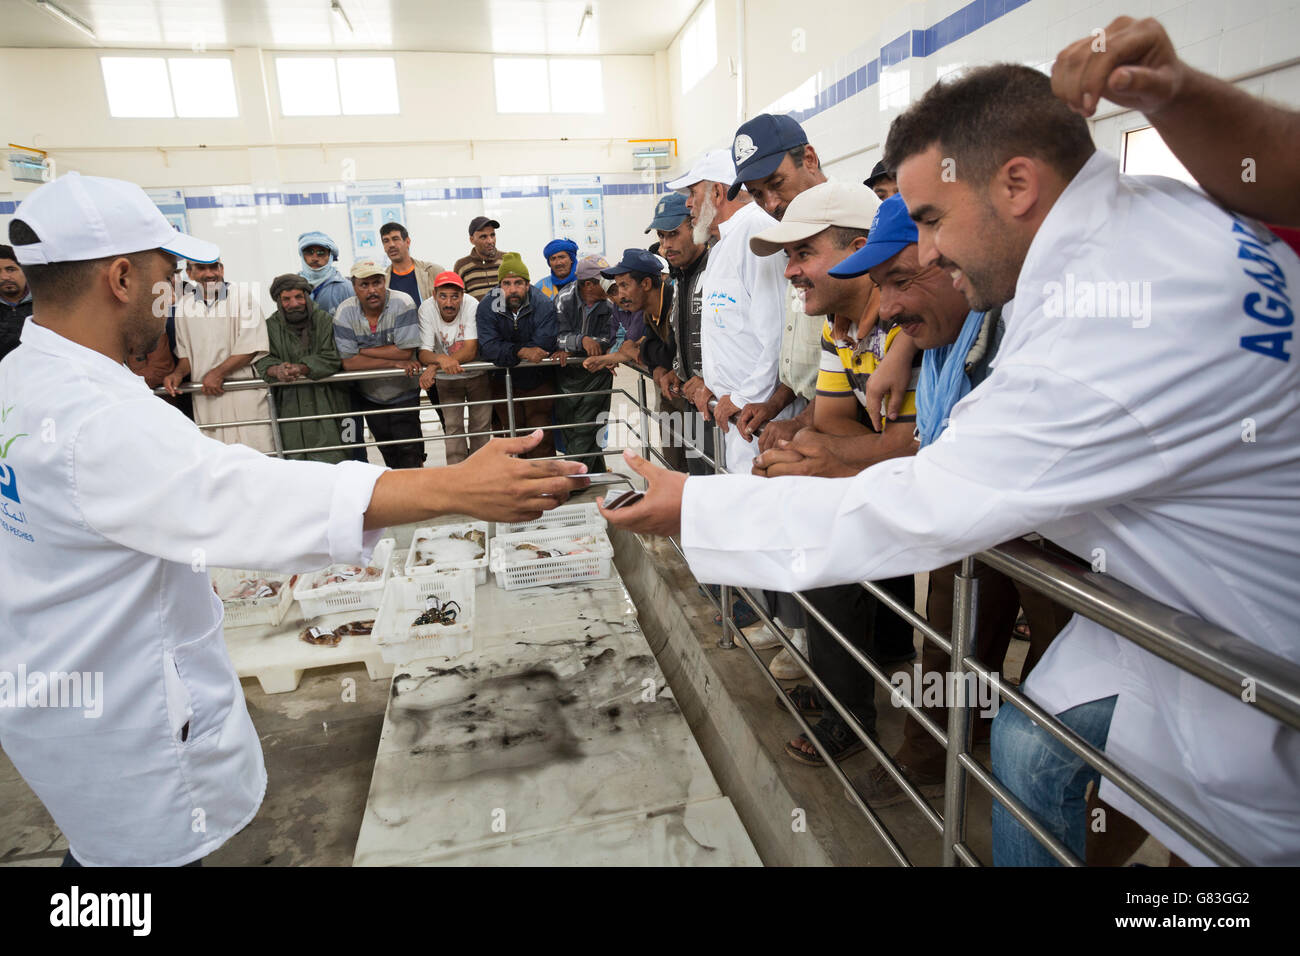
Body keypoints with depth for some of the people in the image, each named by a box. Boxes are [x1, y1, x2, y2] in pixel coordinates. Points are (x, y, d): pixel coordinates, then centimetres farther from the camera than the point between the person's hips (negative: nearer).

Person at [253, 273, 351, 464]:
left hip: (324, 403, -1)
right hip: (289, 404, 2)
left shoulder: (324, 320, 1)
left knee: (329, 460, -7)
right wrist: (276, 370, -25)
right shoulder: (271, 326, 7)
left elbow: (332, 358, -7)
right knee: (293, 458, -2)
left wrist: (302, 369, -22)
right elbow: (262, 360, -2)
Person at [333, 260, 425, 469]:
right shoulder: (345, 313, -11)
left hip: (403, 393, -3)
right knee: (387, 450, 15)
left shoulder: (402, 304, -17)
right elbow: (348, 363, -16)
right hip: (368, 396, 3)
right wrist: (395, 362, -22)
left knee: (409, 451, -5)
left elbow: (405, 351, -24)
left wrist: (363, 351, -17)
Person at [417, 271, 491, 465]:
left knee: (481, 426, 3)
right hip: (447, 378, 1)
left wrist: (434, 368, -40)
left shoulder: (472, 305, -24)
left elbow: (471, 351, -30)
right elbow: (424, 353, -23)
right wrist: (441, 359, -47)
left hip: (477, 374, -1)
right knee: (452, 427, -3)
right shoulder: (427, 309, -20)